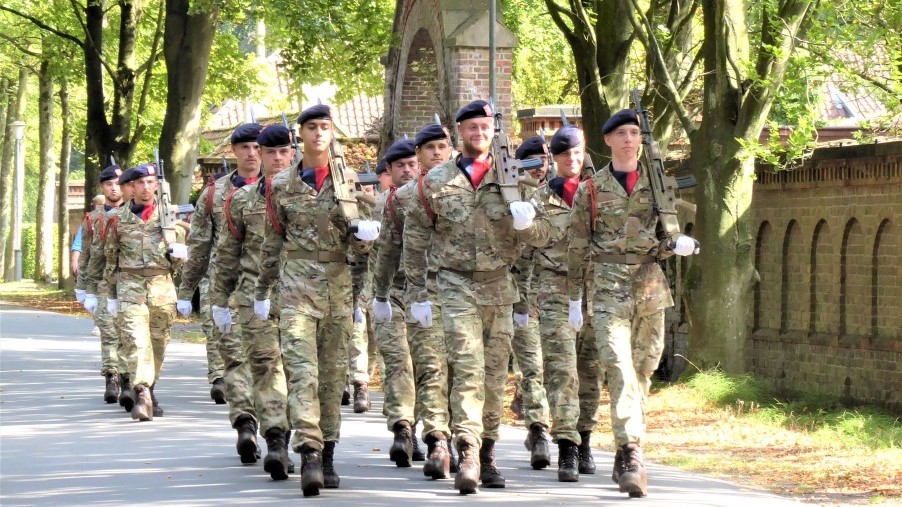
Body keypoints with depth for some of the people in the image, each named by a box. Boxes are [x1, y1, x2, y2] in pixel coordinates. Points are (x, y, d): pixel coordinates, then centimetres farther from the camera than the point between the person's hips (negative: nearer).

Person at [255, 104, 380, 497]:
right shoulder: (282, 185, 6)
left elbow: (357, 245, 6)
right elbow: (272, 242, 14)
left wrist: (363, 235, -17)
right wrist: (262, 290, 15)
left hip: (338, 285, 1)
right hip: (296, 285, -1)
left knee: (333, 372, 6)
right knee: (301, 369, -14)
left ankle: (327, 454, 15)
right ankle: (309, 454, -23)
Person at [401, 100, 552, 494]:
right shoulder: (437, 181, 3)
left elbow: (542, 236, 5)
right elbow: (415, 239, 6)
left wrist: (527, 222, -19)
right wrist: (417, 294, 2)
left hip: (499, 287, 3)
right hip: (457, 287, -3)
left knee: (495, 374, 8)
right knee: (468, 369, -15)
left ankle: (487, 454, 18)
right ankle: (468, 455, -22)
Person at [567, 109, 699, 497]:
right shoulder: (590, 189, 5)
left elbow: (674, 237, 13)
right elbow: (577, 248, 9)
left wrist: (676, 244, -12)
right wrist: (574, 299, 9)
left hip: (650, 287, 3)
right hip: (609, 289, -3)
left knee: (642, 372, 7)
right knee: (620, 371, -16)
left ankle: (626, 458, 18)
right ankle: (631, 456, -23)